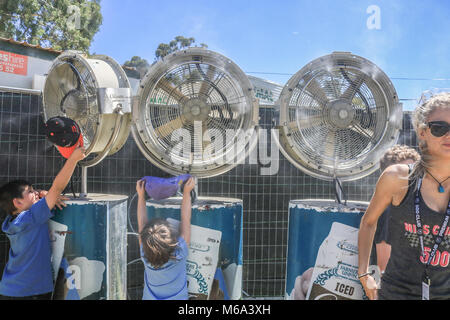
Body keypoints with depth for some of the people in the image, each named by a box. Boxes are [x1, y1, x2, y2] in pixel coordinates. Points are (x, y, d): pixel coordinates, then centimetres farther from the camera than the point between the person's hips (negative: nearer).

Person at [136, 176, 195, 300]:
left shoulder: (145, 256, -25)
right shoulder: (179, 255, -30)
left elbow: (142, 223, -14)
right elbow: (185, 220, -20)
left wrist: (141, 195, -7)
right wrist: (187, 192, -12)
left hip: (150, 297, 2)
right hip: (178, 297, -1)